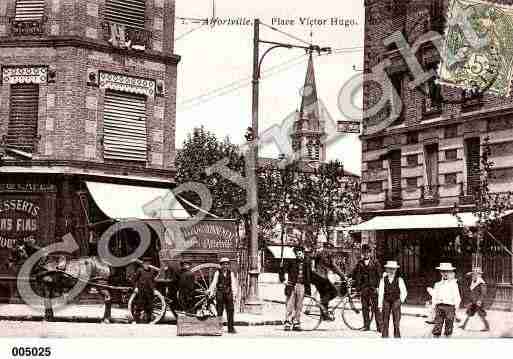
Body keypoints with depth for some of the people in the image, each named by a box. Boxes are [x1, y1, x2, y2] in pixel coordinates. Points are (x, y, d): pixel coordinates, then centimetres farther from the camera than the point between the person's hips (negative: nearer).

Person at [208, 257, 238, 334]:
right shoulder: (218, 273, 3)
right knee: (219, 310, 1)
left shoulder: (231, 273, 6)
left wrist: (234, 294, -1)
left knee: (230, 310, -2)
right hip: (219, 293, -1)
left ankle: (231, 328, 3)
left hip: (228, 293, 1)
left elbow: (233, 284, 5)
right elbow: (214, 283, 1)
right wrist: (211, 292, -5)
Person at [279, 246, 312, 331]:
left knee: (299, 306, 6)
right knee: (290, 305, -6)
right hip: (292, 286, -3)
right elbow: (282, 269, 3)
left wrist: (308, 285, 13)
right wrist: (283, 280, -5)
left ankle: (296, 324, 13)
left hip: (301, 286, 3)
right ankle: (288, 323, -1)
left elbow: (309, 275, 18)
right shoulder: (291, 262, -2)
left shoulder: (307, 263, 8)